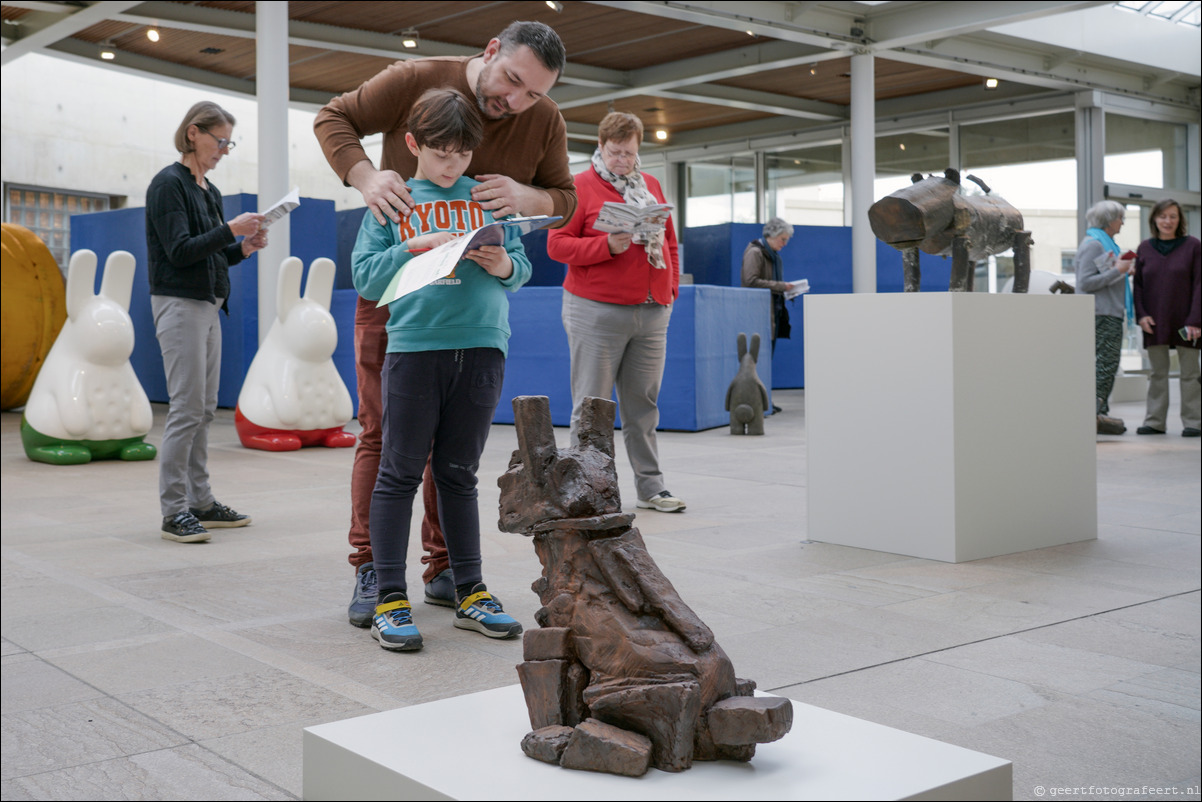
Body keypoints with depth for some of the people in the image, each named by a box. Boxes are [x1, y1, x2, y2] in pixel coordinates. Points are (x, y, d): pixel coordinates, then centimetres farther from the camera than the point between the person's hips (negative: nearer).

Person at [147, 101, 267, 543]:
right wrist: (231, 229, -20)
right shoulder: (169, 184, -8)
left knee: (204, 408, 9)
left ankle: (201, 502, 15)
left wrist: (244, 246, 1)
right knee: (187, 408, -10)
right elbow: (180, 251, -16)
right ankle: (174, 511, -6)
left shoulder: (208, 190, 16)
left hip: (208, 305, 9)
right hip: (179, 304, -9)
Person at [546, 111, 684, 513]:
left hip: (652, 313, 5)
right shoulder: (581, 187, 1)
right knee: (591, 405, -2)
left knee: (643, 403, 8)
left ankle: (651, 487, 13)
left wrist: (671, 289, 13)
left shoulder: (651, 186, 17)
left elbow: (669, 241, 22)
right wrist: (606, 246, -18)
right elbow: (557, 244, -6)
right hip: (597, 311, -5)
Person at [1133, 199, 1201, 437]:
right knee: (1157, 373, 7)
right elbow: (1138, 284, 10)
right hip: (1155, 323, 3)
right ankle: (1155, 421, 11)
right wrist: (1141, 314, -4)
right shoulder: (1145, 248, 8)